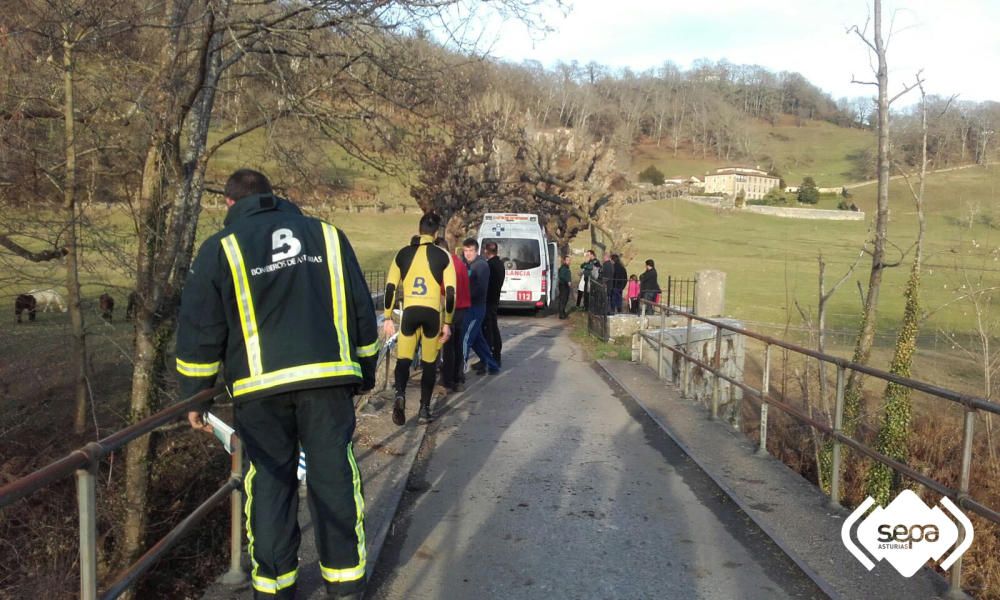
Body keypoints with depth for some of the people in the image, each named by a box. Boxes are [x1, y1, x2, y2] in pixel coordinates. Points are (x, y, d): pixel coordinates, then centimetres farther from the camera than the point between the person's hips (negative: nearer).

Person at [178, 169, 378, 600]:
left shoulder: (220, 249, 4)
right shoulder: (328, 236, 11)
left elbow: (199, 331, 2)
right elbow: (362, 311, 13)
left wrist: (193, 395, 11)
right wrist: (365, 371, 21)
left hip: (260, 389, -1)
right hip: (329, 379, 2)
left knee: (269, 487, 10)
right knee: (336, 480, 8)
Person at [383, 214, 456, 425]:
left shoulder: (403, 253, 5)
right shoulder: (443, 256, 0)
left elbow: (390, 287, 4)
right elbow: (450, 292, -4)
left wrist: (388, 318, 11)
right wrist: (447, 323, 4)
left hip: (409, 312, 1)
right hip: (432, 313, -1)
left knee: (403, 359, 8)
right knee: (429, 363, 12)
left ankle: (400, 394, -19)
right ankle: (425, 408, 13)